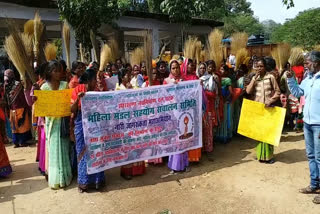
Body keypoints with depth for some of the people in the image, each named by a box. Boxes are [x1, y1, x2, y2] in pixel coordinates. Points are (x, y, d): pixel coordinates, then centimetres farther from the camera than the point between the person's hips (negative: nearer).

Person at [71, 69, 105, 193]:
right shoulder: (78, 89, -6)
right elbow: (72, 110, -7)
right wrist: (78, 99, -21)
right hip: (82, 124, -1)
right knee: (83, 152, 8)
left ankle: (97, 179, 25)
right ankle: (83, 181, 23)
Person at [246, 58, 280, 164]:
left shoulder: (271, 77, -1)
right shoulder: (254, 78, 8)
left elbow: (277, 92, -1)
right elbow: (248, 91, -4)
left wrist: (271, 101, -16)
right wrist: (254, 78, -9)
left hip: (268, 108, -2)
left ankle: (268, 155, 12)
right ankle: (260, 154, 16)